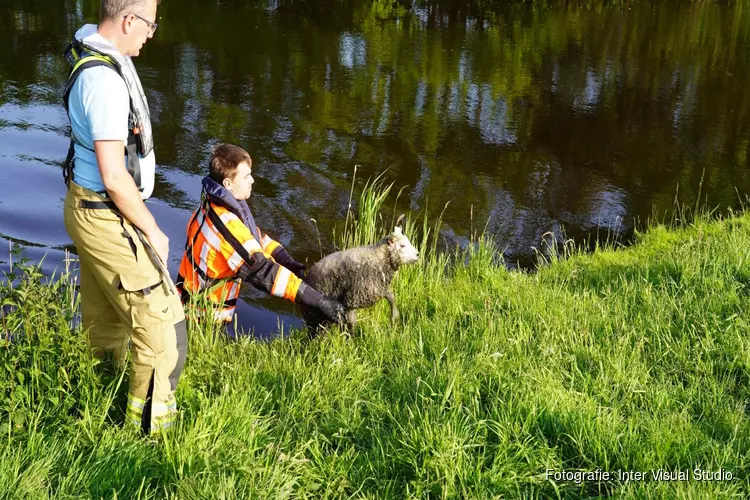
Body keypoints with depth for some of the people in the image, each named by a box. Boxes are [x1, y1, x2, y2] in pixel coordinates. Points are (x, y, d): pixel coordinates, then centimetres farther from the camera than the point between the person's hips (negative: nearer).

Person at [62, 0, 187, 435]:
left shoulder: (98, 60, 6)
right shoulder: (105, 79, -26)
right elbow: (114, 176, -27)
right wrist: (153, 232, -15)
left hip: (87, 209, 10)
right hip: (109, 221, -10)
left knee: (105, 318, 22)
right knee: (161, 321, -1)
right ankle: (150, 424, 12)